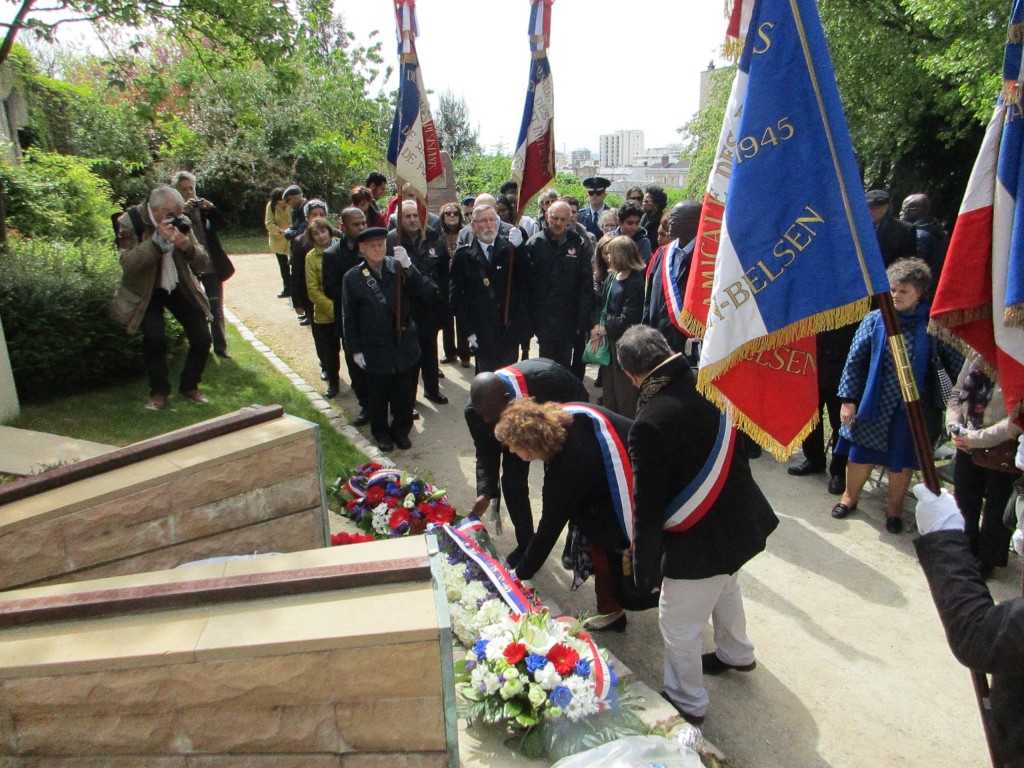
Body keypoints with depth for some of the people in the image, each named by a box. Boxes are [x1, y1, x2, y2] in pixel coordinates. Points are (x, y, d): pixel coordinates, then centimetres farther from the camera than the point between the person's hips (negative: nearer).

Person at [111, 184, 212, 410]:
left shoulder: (181, 222, -7)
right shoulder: (130, 221, -16)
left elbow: (203, 265, -9)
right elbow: (128, 263, -28)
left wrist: (187, 246, -30)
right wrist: (158, 240, -39)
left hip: (179, 288, 3)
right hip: (145, 291, -3)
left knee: (202, 338, -8)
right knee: (154, 337, -24)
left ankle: (189, 387, 16)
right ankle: (158, 392, -2)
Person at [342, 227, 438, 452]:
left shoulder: (399, 268, -6)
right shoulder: (352, 278, -5)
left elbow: (428, 294, -16)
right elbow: (349, 317, 0)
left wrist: (408, 267, -26)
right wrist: (355, 350, -1)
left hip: (405, 346, 1)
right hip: (375, 350, 0)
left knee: (405, 395, 12)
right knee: (378, 396, 14)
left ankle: (401, 431, 34)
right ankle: (382, 433, 36)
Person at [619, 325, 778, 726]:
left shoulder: (649, 425, -30)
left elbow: (647, 508, -23)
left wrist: (645, 572, -11)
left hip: (699, 542, -8)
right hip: (741, 522, 8)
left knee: (678, 626, 14)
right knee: (726, 588, 34)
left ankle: (686, 703, 36)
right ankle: (736, 653, 60)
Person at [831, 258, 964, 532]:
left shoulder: (932, 326, -8)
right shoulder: (875, 320, -6)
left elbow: (958, 364, -4)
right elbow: (855, 361, -3)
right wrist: (848, 400, -5)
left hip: (912, 408, 0)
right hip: (873, 404, 1)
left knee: (902, 461, 13)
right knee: (860, 455, 12)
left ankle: (895, 508, 36)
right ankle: (850, 497, 37)